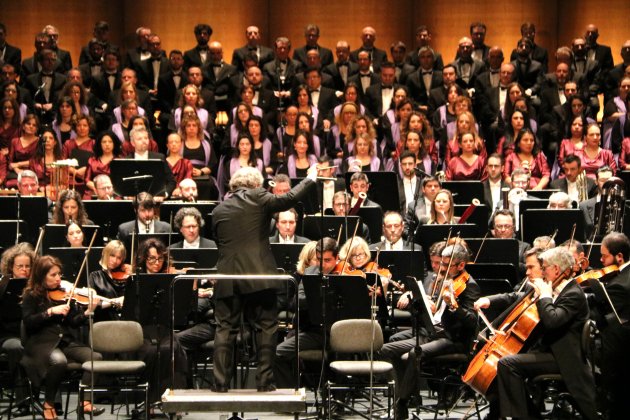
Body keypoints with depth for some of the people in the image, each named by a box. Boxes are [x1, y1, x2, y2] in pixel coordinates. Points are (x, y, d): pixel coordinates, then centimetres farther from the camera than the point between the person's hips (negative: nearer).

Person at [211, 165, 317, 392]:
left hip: (227, 275, 3)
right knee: (266, 327, 6)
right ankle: (264, 380, 4)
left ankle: (220, 381, 2)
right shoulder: (257, 198, -2)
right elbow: (289, 199, -7)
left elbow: (218, 240, 16)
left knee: (225, 328, 6)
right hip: (258, 275, -3)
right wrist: (310, 179, 6)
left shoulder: (219, 210, 12)